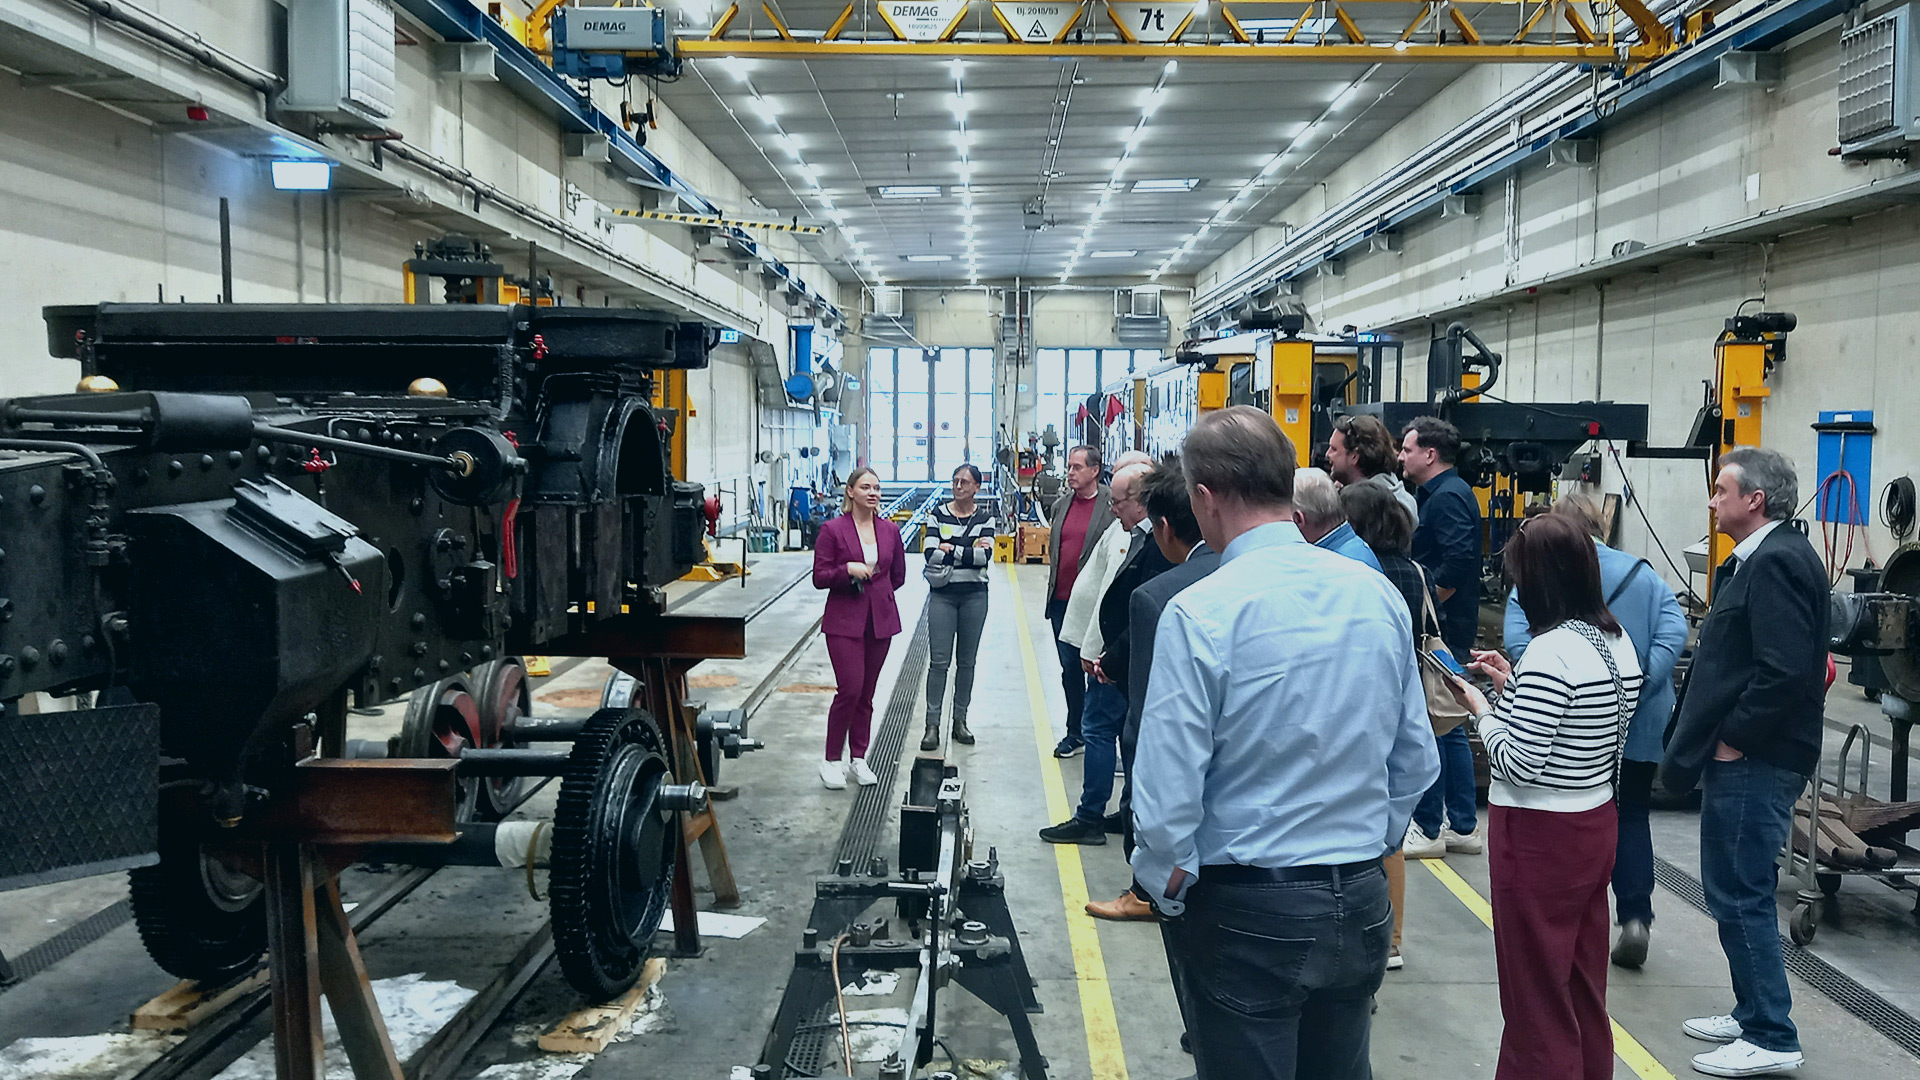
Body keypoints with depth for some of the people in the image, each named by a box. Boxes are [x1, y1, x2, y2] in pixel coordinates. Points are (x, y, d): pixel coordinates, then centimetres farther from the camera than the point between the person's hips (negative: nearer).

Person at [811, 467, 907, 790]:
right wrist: (848, 570, -20)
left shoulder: (890, 530, 7)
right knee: (850, 689, -12)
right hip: (844, 621, -4)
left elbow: (898, 575, 18)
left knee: (866, 693, 9)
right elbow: (819, 577, -6)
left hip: (880, 621, 4)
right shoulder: (833, 530, -4)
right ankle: (831, 760, 2)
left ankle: (858, 759, 19)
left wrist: (874, 590, 11)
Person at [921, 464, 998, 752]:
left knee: (966, 661, 9)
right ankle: (932, 724, 1)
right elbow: (931, 555, -13)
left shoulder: (985, 517, 3)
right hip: (942, 595, -1)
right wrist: (970, 551, -13)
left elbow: (985, 557, -12)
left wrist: (951, 550, -13)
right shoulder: (938, 515, 1)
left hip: (974, 595, 1)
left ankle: (960, 721, 19)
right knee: (939, 661, -3)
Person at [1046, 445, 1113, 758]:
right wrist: (1054, 582, 13)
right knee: (1069, 668, 12)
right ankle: (1075, 732, 24)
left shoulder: (1112, 507, -9)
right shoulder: (1061, 504, 10)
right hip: (1062, 599, 6)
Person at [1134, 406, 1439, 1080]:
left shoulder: (1199, 613, -19)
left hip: (1245, 913, -5)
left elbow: (1168, 791, -18)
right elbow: (1416, 761, 6)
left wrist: (1167, 888, -2)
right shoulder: (1379, 594, -2)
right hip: (1360, 908, 5)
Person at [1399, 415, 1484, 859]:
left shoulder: (1448, 497, -14)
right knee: (1450, 729, 14)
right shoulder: (1442, 493, 17)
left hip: (1440, 630, -10)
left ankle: (1428, 829, 3)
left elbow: (1459, 560, -26)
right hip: (1451, 631, 10)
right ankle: (1463, 827, 21)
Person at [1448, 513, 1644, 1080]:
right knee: (1585, 986, 20)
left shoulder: (1550, 654, -23)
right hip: (1596, 822, 9)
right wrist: (1513, 686, 11)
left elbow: (1519, 763, -22)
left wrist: (1481, 708, -8)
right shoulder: (1618, 642, 5)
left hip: (1541, 838, -9)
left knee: (1537, 996, 4)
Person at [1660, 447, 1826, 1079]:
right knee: (1736, 892, 18)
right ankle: (1753, 1014, 31)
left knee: (1741, 896, -3)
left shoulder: (1778, 562, -18)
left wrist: (1733, 738, -18)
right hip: (1742, 759, 10)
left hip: (1754, 763, -10)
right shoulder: (1758, 559, 14)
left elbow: (1787, 670, -27)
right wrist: (1702, 745, 14)